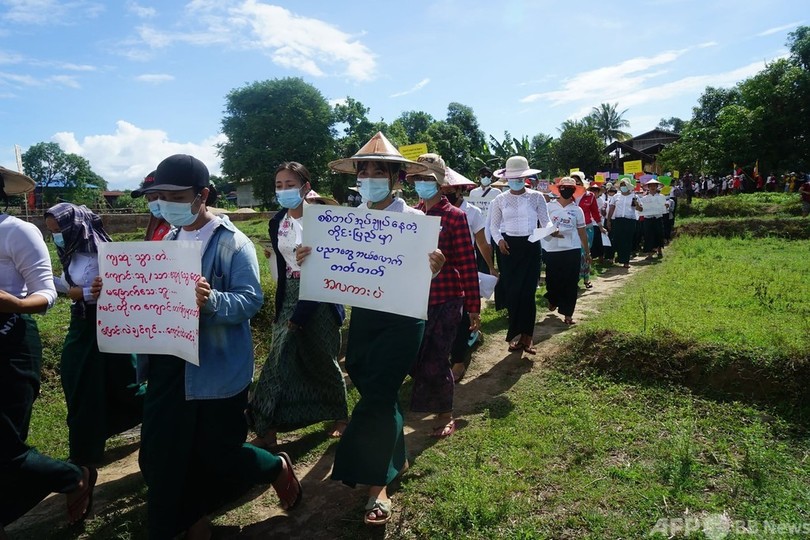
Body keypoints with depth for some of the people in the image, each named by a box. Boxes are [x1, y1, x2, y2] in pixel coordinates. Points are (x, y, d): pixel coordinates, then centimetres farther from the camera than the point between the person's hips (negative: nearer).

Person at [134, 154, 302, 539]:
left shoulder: (232, 242, -13)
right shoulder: (168, 240, 9)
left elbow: (251, 300, -21)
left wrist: (212, 300, -39)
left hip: (216, 369, -7)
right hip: (168, 365, 7)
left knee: (217, 453, 7)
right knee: (160, 455, 11)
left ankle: (277, 468, 37)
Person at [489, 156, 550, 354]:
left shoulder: (537, 197, 0)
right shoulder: (500, 200, 4)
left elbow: (545, 222, 1)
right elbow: (494, 225, 10)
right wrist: (499, 240, -8)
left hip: (531, 246, -1)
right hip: (509, 246, 1)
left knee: (527, 291, -2)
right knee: (512, 291, 2)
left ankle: (525, 335, 11)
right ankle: (518, 334, 19)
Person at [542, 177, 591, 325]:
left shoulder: (577, 210, 6)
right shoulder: (549, 207, 3)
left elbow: (582, 232, 10)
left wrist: (587, 252, 12)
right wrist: (550, 232, -14)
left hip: (572, 250, 1)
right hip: (552, 250, -1)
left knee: (570, 282, 0)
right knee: (553, 280, 5)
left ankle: (567, 314, 6)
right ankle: (552, 300, 38)